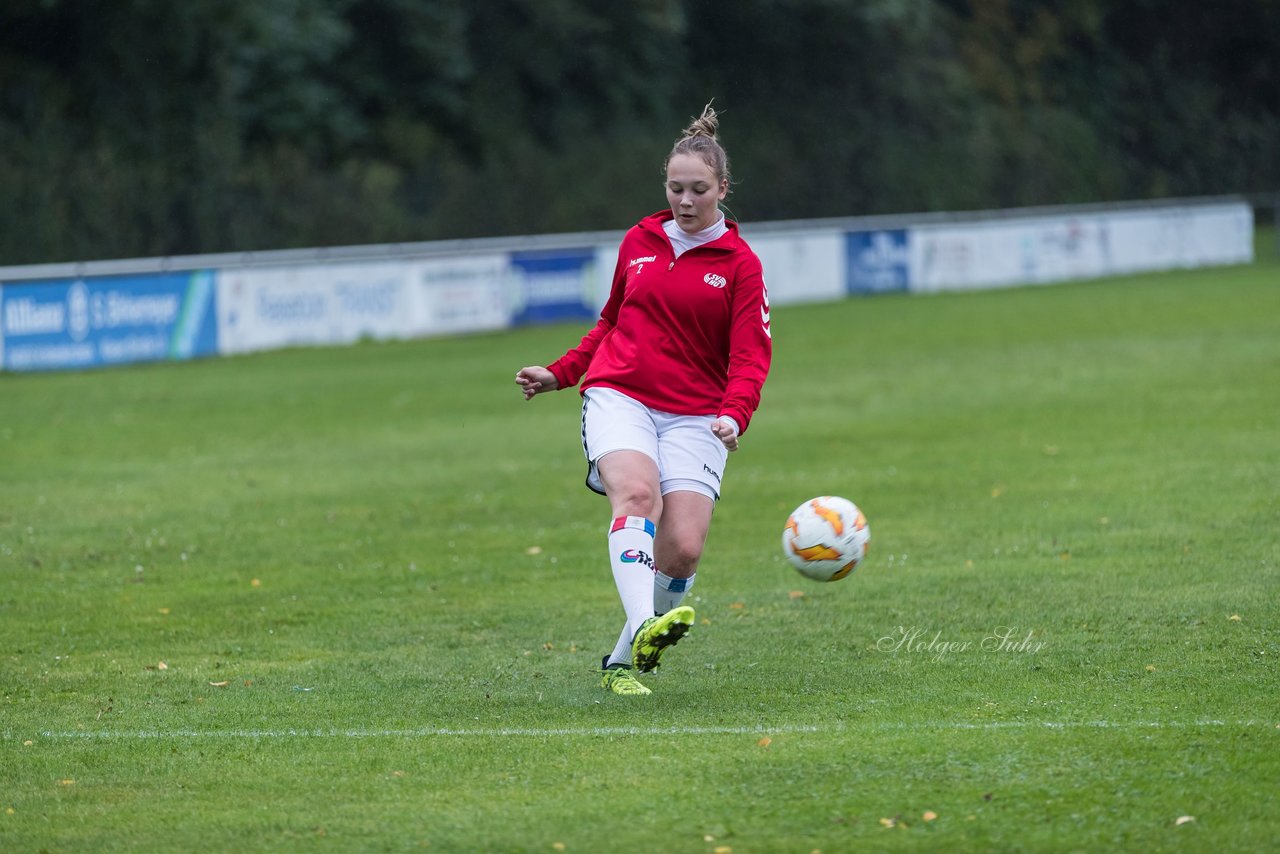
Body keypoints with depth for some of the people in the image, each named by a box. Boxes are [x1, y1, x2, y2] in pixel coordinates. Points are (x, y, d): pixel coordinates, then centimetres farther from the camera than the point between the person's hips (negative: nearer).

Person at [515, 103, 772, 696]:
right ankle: (643, 625, -49)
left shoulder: (740, 264, 3)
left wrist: (734, 414, -22)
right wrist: (560, 374, 20)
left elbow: (751, 356, -4)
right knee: (637, 492, -31)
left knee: (683, 550, -15)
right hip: (619, 397, 1)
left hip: (695, 416, -1)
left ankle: (623, 662, 6)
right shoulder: (639, 242, 13)